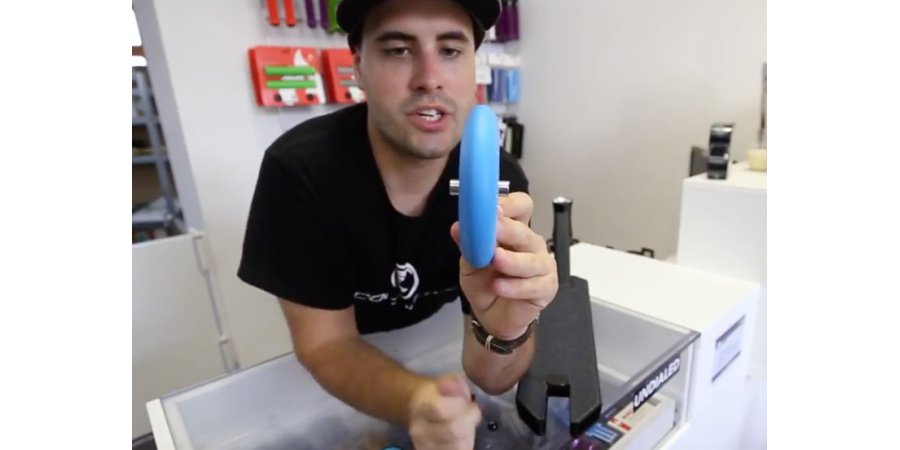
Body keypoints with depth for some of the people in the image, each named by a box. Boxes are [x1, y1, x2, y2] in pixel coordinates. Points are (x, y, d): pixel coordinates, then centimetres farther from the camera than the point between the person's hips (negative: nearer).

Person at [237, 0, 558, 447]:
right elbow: (325, 342, -18)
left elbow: (491, 377, -19)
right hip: (348, 362, -1)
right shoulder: (299, 168, -25)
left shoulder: (501, 179, -21)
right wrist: (416, 402, -36)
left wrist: (504, 325, -41)